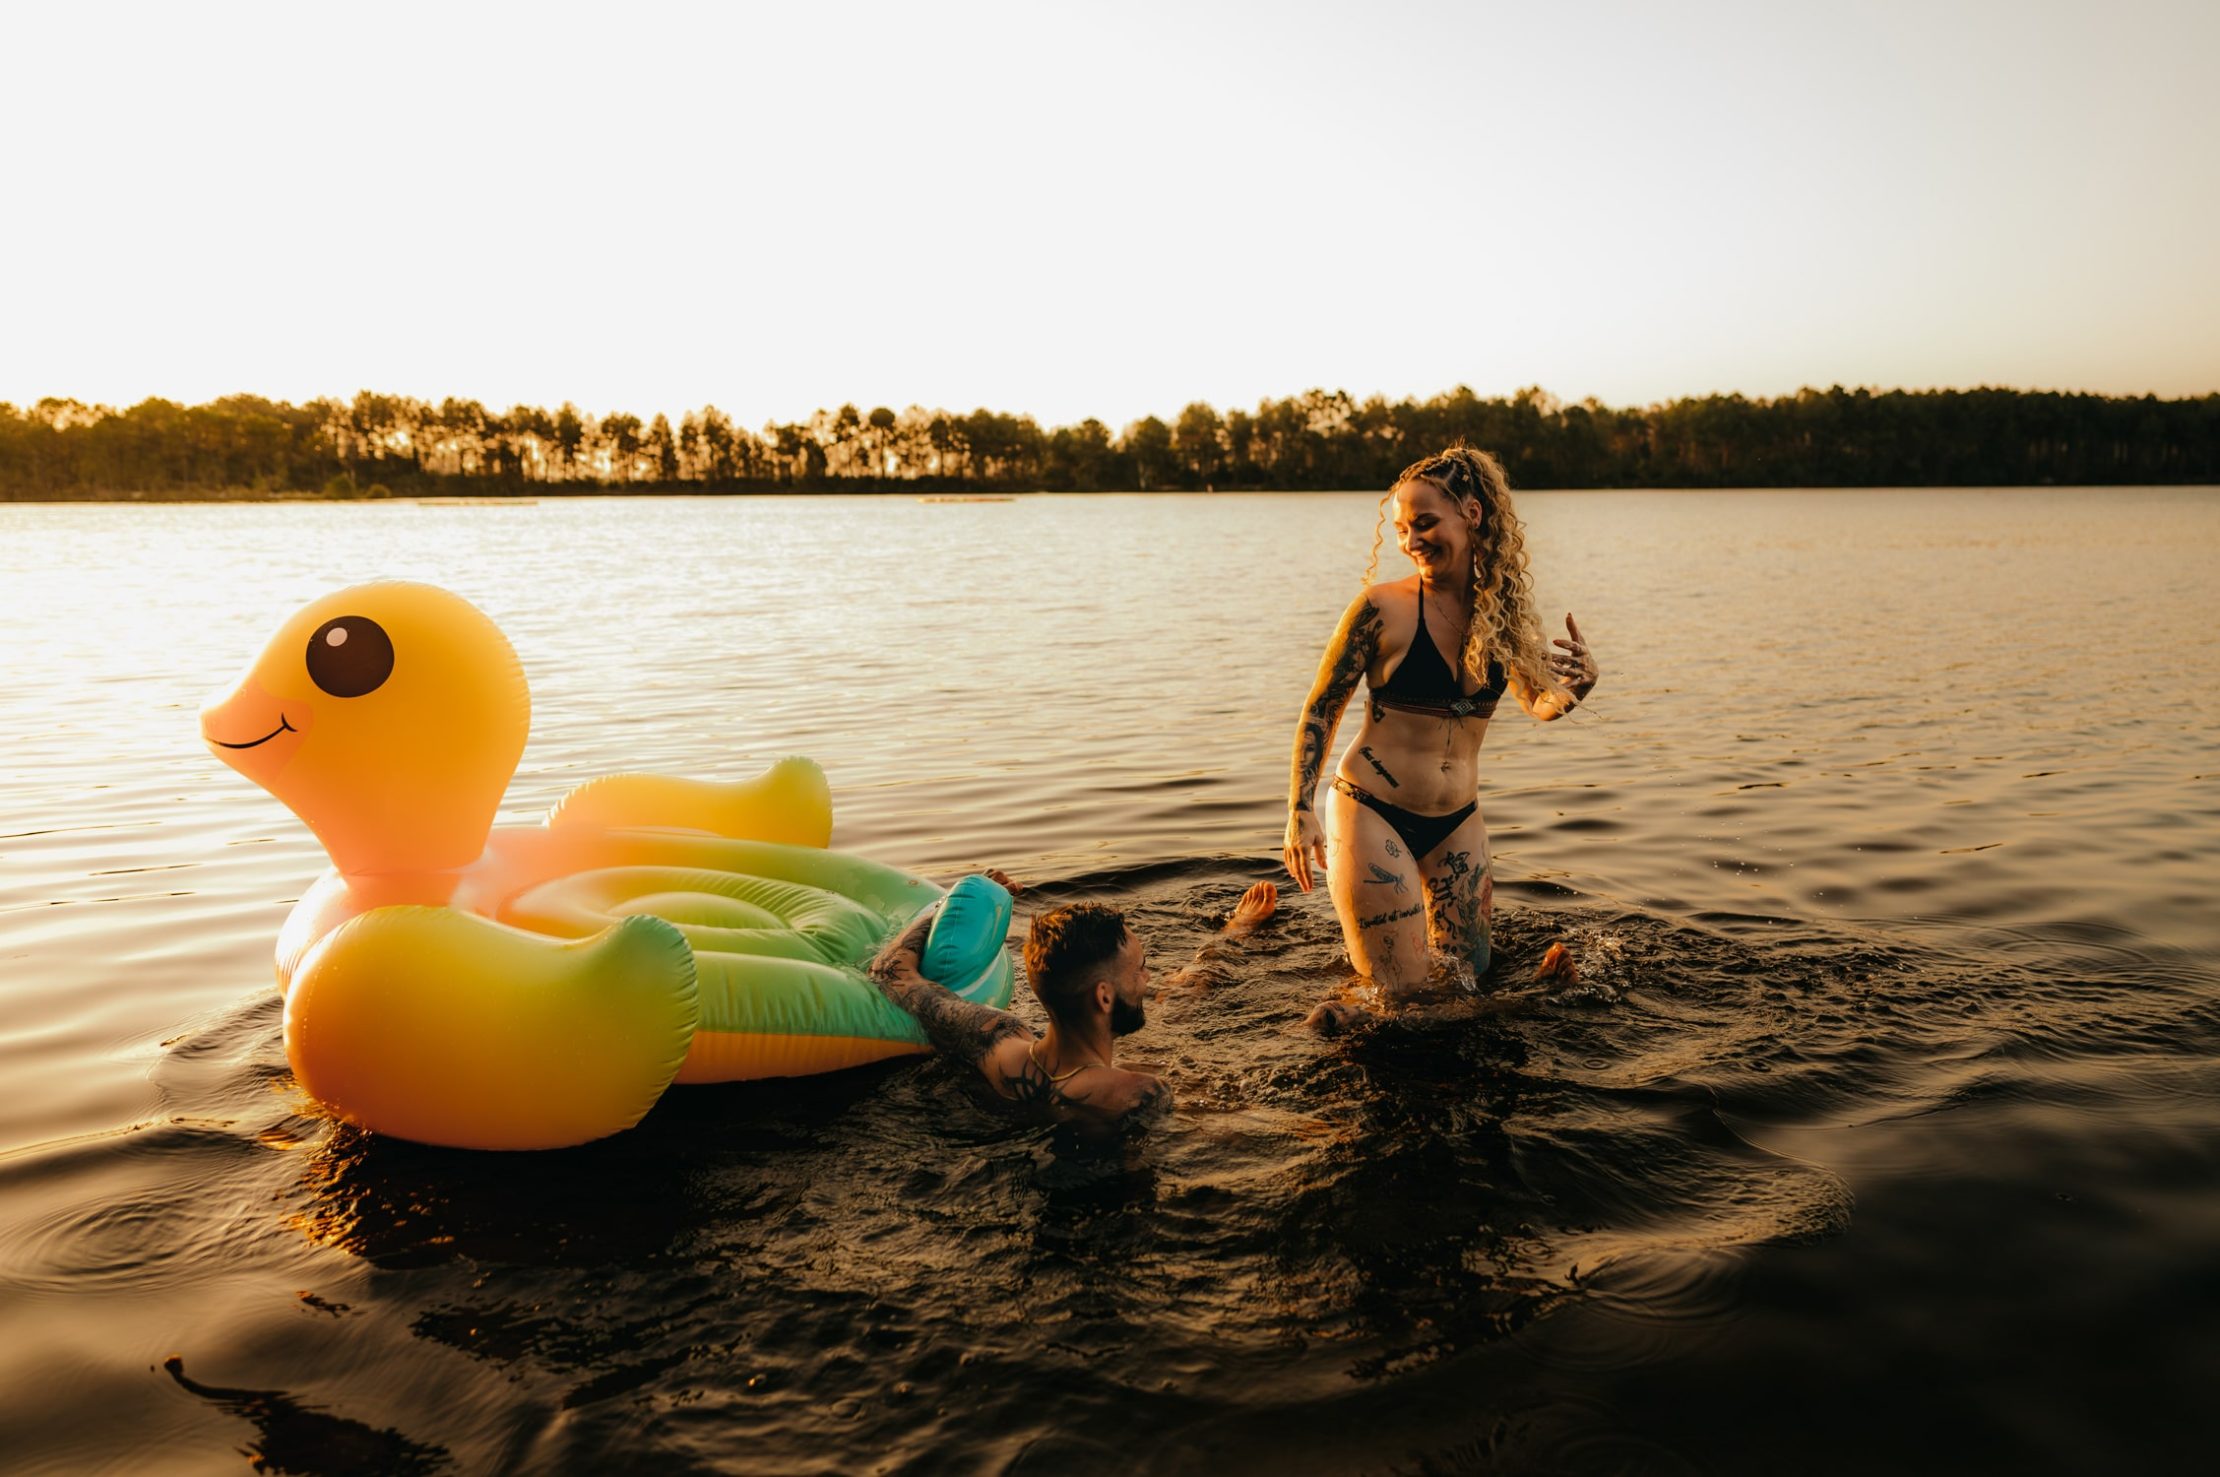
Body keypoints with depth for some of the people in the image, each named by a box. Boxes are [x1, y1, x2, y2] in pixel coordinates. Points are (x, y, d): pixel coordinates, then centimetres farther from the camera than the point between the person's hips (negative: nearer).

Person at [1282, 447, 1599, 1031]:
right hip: (1371, 814, -5)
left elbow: (1541, 703, 16)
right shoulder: (1382, 608, -12)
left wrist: (1582, 681, -7)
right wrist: (1300, 811, -12)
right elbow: (1320, 712, -5)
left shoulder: (1503, 611, 2)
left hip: (1457, 822, 5)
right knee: (1400, 991, -3)